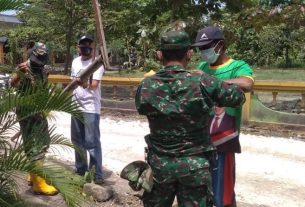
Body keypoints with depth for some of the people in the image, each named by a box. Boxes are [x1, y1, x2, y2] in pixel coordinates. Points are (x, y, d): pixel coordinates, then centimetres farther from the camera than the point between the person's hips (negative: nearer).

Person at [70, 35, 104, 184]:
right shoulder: (75, 62, 11)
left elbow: (94, 85, -23)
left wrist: (85, 84, -43)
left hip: (91, 108, -7)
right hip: (76, 106, 7)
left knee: (92, 142, -6)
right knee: (77, 140, 15)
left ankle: (97, 174, 2)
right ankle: (81, 168, 30)